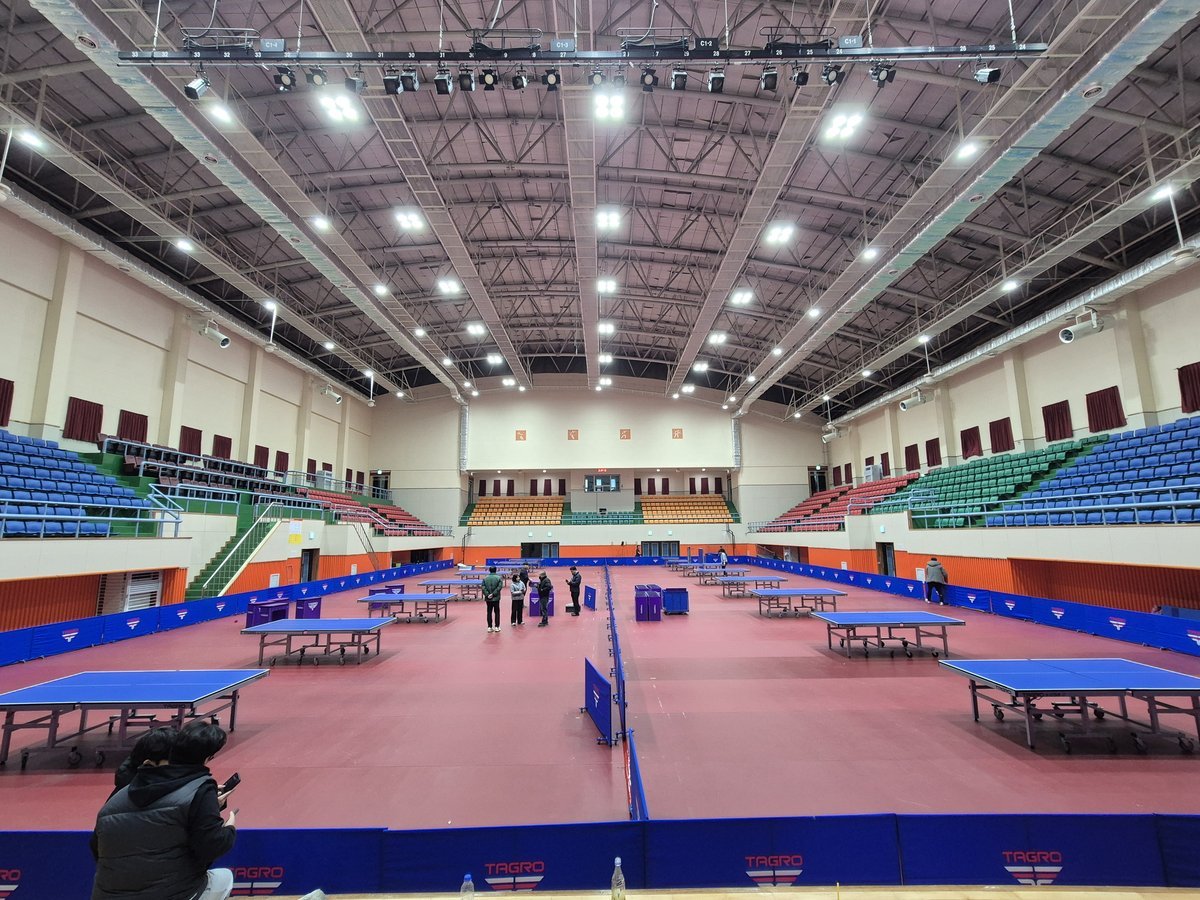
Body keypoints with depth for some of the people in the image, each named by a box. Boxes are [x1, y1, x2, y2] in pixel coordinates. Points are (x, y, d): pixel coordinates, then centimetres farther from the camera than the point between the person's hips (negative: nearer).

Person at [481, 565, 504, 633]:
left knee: (489, 612, 10)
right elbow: (499, 587, -15)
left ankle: (489, 627, 12)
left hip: (488, 599, 2)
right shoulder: (499, 578, -6)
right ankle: (497, 627, 11)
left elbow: (483, 587, -7)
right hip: (496, 598, -2)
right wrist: (493, 594, -13)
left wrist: (487, 594, -10)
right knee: (497, 612, 9)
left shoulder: (485, 578, 1)